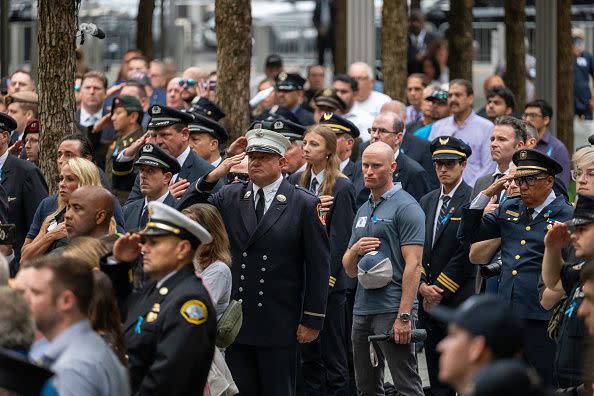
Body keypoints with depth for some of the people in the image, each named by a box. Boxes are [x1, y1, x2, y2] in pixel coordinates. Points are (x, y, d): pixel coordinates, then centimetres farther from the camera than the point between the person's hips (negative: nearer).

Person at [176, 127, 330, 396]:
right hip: (235, 321, 3)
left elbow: (318, 265, -3)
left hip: (278, 323, -3)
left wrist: (312, 320, -6)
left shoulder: (305, 205, -3)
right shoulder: (230, 197, 8)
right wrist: (211, 177, -10)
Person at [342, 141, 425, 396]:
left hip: (392, 309, -8)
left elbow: (413, 265, -14)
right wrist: (355, 250, -4)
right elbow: (349, 270, 20)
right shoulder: (363, 211, 18)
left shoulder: (406, 208, -7)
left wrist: (404, 317, -21)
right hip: (363, 309, 8)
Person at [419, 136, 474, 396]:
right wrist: (423, 286, -3)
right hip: (429, 303, 6)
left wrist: (440, 291, -11)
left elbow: (467, 252, -12)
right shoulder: (426, 202, 15)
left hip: (460, 299, -6)